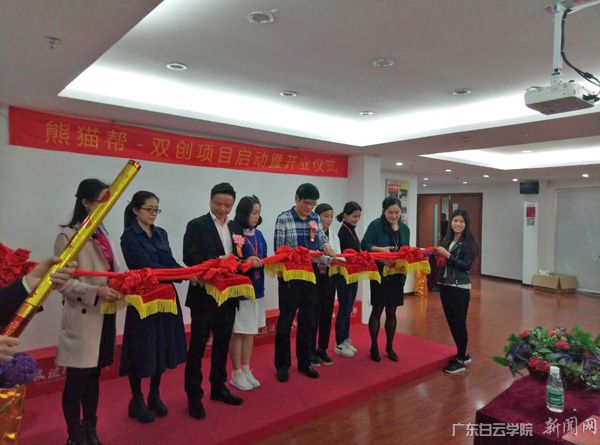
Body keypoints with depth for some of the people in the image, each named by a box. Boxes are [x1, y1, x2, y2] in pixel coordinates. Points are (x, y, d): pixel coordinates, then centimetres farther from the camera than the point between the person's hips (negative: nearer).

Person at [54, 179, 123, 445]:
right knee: (76, 380, 7)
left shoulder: (101, 233, 12)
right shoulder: (68, 235, -11)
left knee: (93, 378, 18)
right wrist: (95, 291, -25)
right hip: (82, 318, -7)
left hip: (104, 316, 7)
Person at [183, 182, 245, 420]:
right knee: (197, 346, 5)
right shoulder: (196, 225, -7)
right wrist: (216, 261, -27)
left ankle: (218, 387, 34)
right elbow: (189, 257, -17)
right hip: (204, 295, -6)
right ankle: (194, 396, 18)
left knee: (222, 344, 17)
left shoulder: (236, 228, 11)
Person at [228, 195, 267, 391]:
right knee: (238, 332, 4)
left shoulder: (258, 234, 10)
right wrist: (246, 262, -28)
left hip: (256, 288, 7)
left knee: (251, 331, 15)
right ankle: (236, 374, 18)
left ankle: (246, 370, 28)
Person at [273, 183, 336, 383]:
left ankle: (304, 362, 29)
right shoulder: (283, 219, -10)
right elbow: (279, 250, -12)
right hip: (290, 276, -5)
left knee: (307, 320, 14)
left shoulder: (315, 218, 5)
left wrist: (326, 247, -13)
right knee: (286, 320, 6)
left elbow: (322, 240, 10)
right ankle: (282, 365, 22)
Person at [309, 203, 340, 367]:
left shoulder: (334, 235, 11)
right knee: (314, 314, 1)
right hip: (314, 276, -5)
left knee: (327, 313, 11)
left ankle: (322, 349, 24)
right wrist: (330, 257, -30)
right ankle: (311, 351, 15)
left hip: (329, 277, 6)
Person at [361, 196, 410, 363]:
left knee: (391, 311, 13)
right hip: (380, 274, -4)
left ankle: (390, 347, 26)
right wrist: (381, 249, -26)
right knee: (377, 310, 4)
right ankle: (374, 347, 18)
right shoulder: (376, 225, -8)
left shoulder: (405, 228, 8)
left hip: (397, 275, 5)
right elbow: (365, 245, -13)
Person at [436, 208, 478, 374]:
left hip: (460, 288, -6)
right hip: (444, 285, 6)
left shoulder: (469, 243, -8)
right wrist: (437, 254, -7)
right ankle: (463, 354, 31)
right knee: (451, 321, 14)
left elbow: (466, 266, -15)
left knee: (459, 323, 0)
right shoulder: (446, 240, 9)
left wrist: (448, 255, -20)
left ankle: (460, 360, 13)